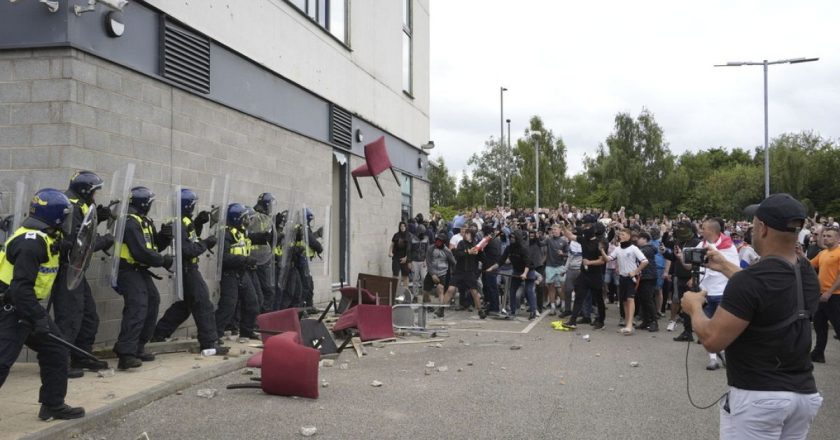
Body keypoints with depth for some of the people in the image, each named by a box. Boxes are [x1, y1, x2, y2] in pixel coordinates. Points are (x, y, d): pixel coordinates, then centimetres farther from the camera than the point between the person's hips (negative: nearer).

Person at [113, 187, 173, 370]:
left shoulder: (143, 222, 16)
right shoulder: (130, 222, -16)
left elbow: (154, 246, 16)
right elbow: (140, 252, -24)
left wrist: (164, 236, -4)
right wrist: (163, 261, -13)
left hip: (141, 271, 11)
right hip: (129, 271, -11)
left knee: (152, 303, 15)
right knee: (137, 307, -21)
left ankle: (137, 348, 23)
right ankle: (126, 354, -26)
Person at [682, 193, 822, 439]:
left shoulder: (749, 280, -22)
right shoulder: (809, 276, 2)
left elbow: (712, 341, -19)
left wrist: (694, 307, -1)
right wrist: (725, 266, 28)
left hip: (758, 397, -7)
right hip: (804, 393, 7)